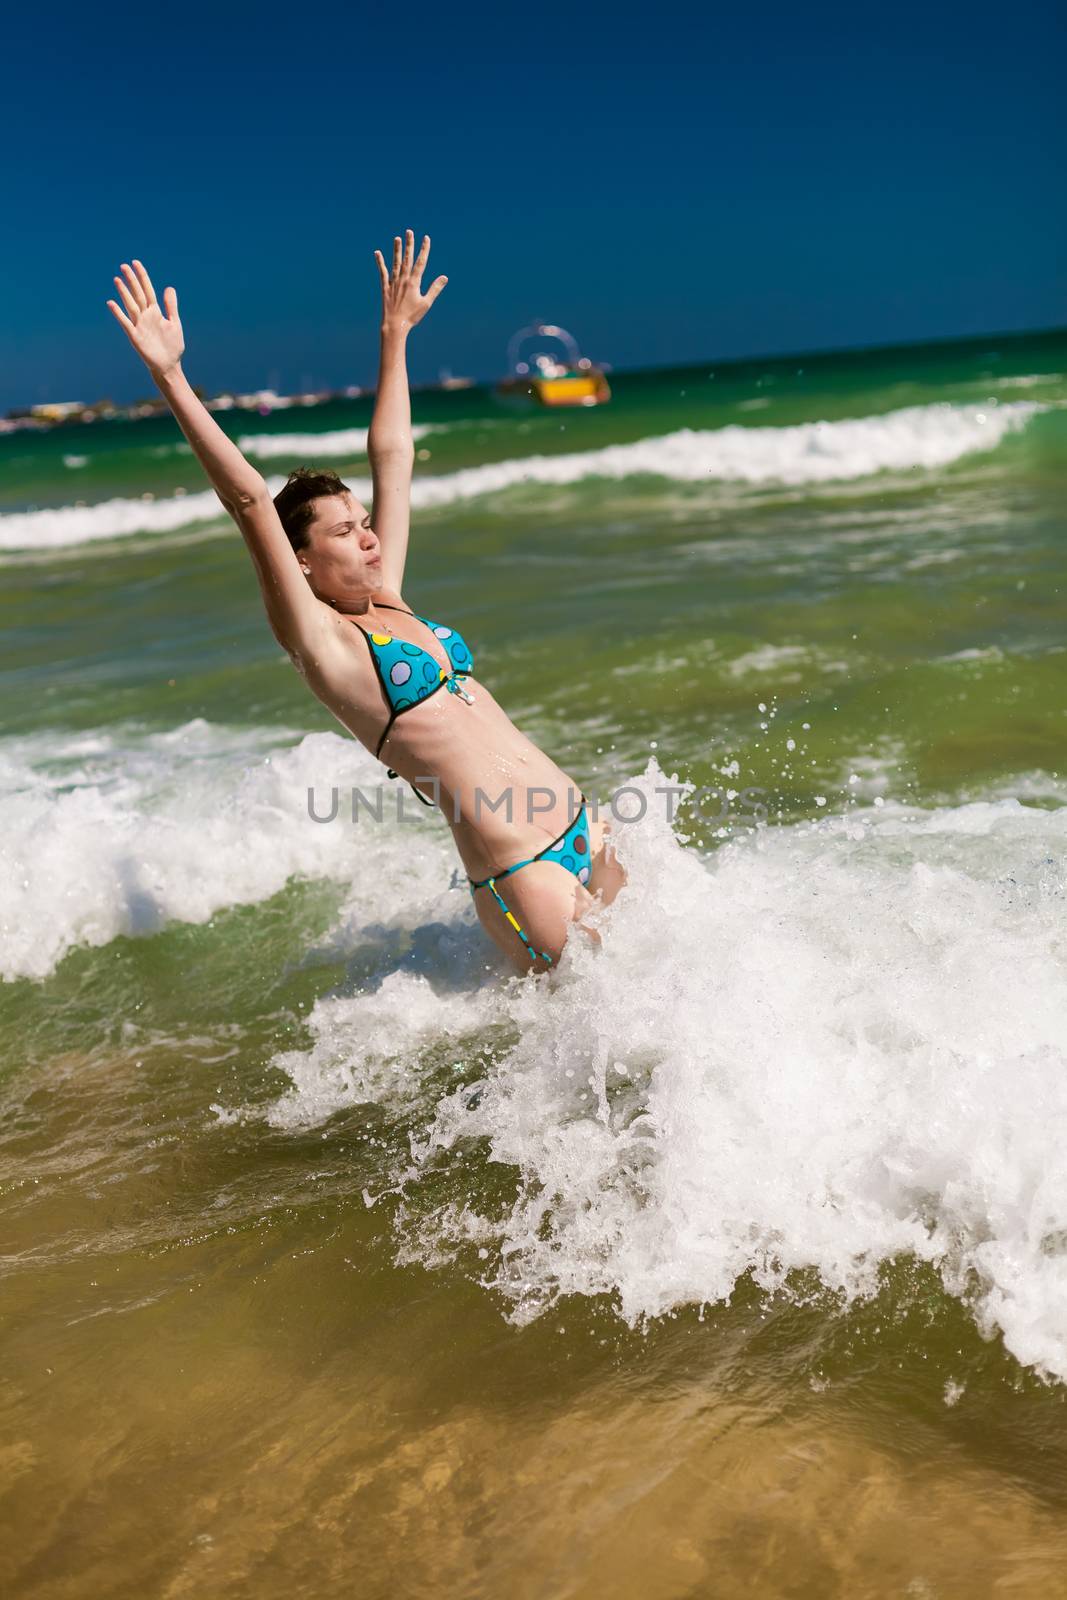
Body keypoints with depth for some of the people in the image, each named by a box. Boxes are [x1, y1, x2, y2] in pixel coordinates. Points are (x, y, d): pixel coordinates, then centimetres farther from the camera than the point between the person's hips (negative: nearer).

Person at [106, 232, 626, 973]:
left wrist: (395, 335, 27)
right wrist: (171, 377, -20)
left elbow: (392, 461, 19)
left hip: (582, 828, 8)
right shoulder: (316, 638, -6)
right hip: (518, 872, -8)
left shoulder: (388, 603, 12)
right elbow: (249, 501, -15)